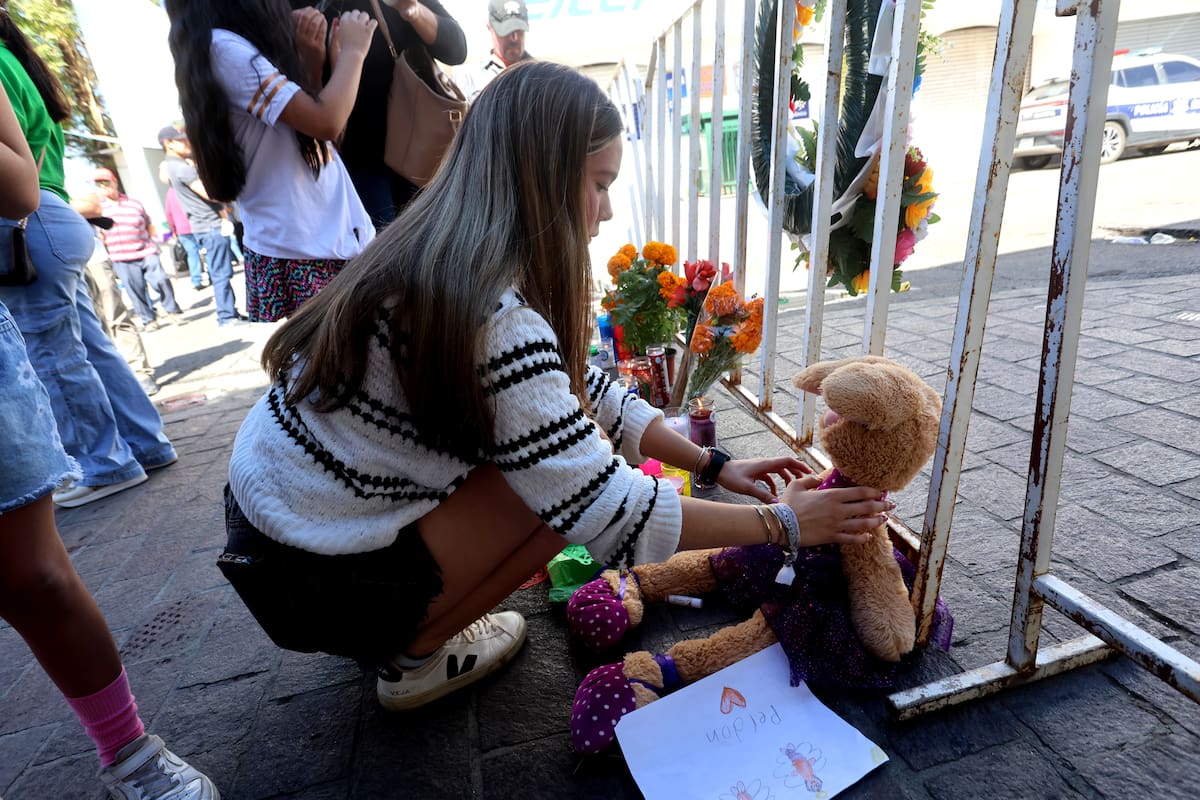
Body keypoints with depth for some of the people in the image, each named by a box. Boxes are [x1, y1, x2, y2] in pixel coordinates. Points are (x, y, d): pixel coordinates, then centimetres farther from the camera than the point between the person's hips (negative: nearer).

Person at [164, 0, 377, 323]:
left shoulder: (234, 46, 20)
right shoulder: (223, 48, -12)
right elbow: (327, 122, -19)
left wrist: (314, 59, 13)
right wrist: (351, 51, -3)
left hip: (325, 242, 9)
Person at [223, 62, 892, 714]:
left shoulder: (454, 265, -2)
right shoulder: (495, 319, -31)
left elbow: (583, 388, 3)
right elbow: (611, 510, -27)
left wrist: (711, 463, 3)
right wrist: (781, 524, -14)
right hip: (308, 575, -8)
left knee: (572, 444, 6)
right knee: (568, 485, -14)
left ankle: (410, 620, 17)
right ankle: (415, 656, 5)